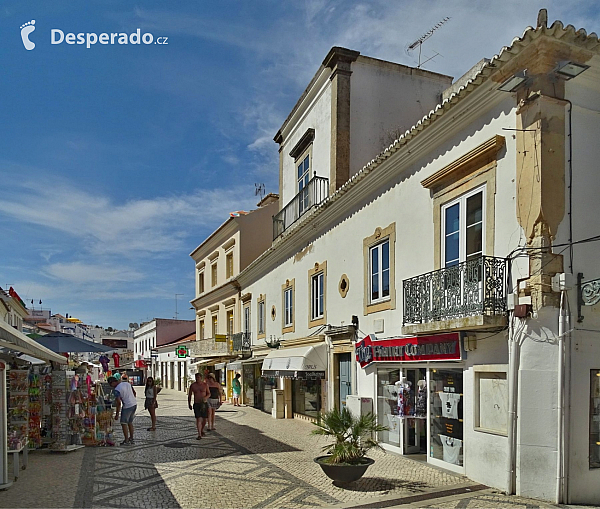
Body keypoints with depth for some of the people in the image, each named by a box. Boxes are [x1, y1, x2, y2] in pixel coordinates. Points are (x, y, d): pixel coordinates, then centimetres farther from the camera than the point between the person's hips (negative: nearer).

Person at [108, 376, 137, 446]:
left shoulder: (117, 389, -13)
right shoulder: (127, 383, 9)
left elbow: (119, 403, -16)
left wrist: (117, 414, -10)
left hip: (127, 406, -8)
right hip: (134, 404, 8)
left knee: (124, 423, 2)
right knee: (130, 422, 18)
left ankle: (126, 441, 2)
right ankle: (131, 439, 23)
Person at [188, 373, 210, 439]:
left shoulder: (205, 385, -1)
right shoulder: (192, 385, -2)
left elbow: (209, 393, 7)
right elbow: (189, 395, 10)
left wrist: (206, 397, -14)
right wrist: (189, 404, 10)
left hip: (204, 404, 1)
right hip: (196, 404, -1)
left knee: (204, 419, 8)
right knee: (198, 419, -12)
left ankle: (202, 430, 36)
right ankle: (199, 434, -9)